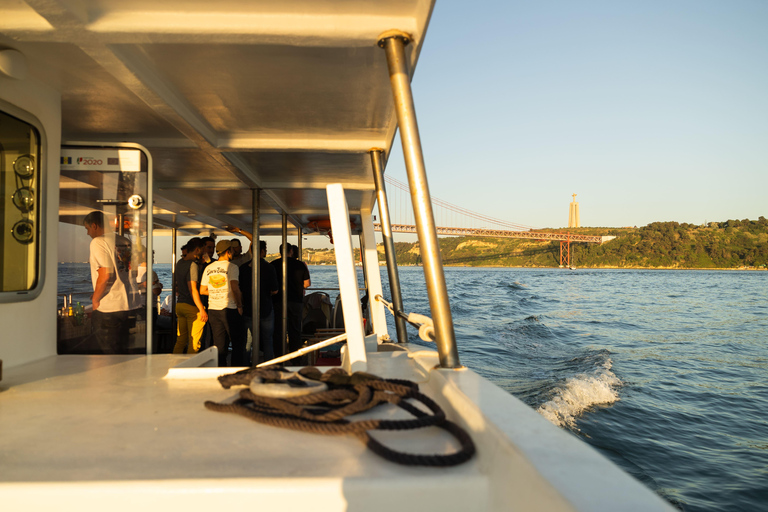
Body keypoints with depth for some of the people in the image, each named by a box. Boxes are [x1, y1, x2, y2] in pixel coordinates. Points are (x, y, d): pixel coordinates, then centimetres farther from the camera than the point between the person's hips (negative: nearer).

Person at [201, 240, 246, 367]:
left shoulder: (209, 268, 10)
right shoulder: (232, 267, -8)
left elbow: (202, 290, 11)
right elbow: (235, 289, -18)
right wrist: (239, 305, -8)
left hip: (212, 309, 6)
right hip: (229, 309, -6)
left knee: (219, 345, 10)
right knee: (238, 343, 4)